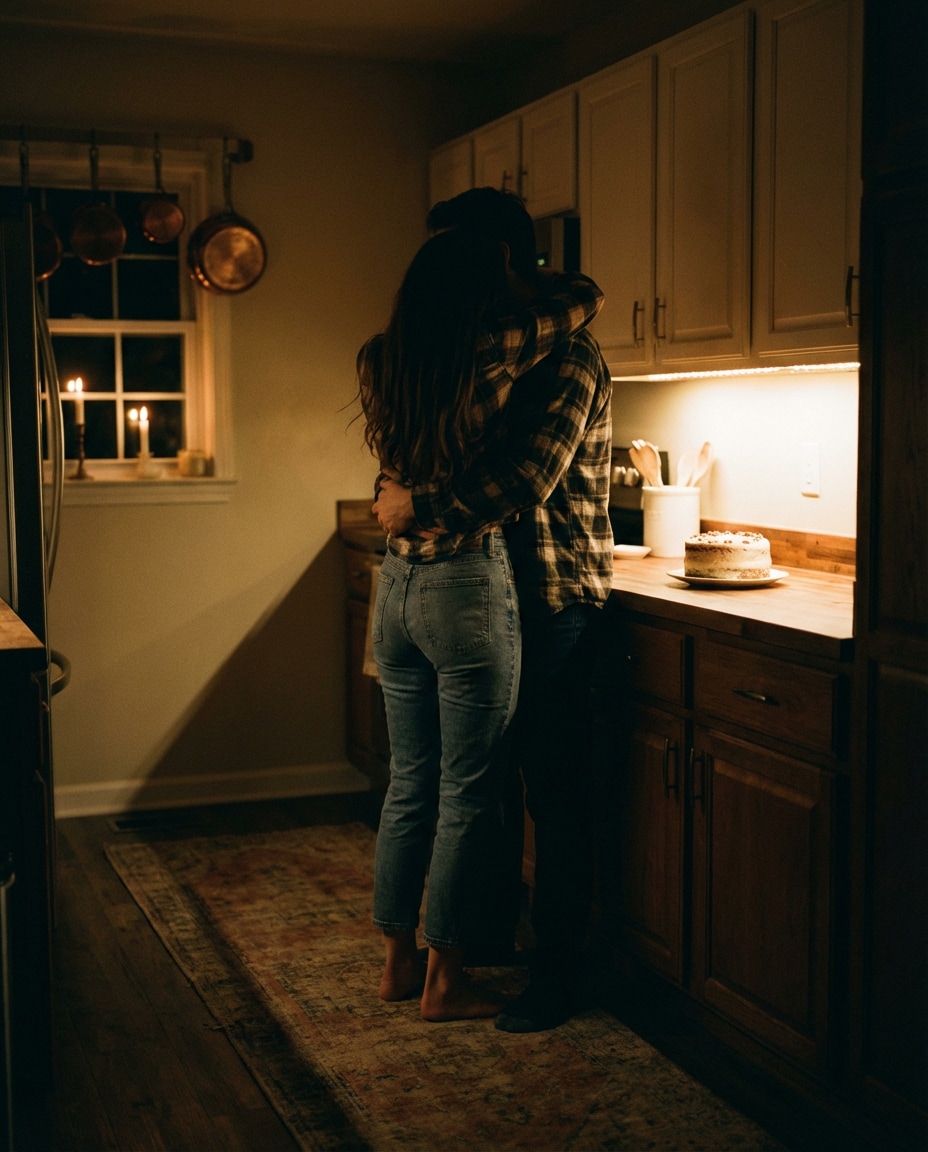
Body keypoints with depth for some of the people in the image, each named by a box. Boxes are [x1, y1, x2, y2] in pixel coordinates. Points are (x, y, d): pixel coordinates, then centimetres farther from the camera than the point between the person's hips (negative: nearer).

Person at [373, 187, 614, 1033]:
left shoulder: (567, 353, -17)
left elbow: (524, 482, -28)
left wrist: (419, 506, -20)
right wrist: (406, 491, 1)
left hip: (555, 597, -9)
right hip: (496, 589, 9)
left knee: (553, 787, -2)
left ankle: (557, 977, 8)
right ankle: (495, 924, 36)